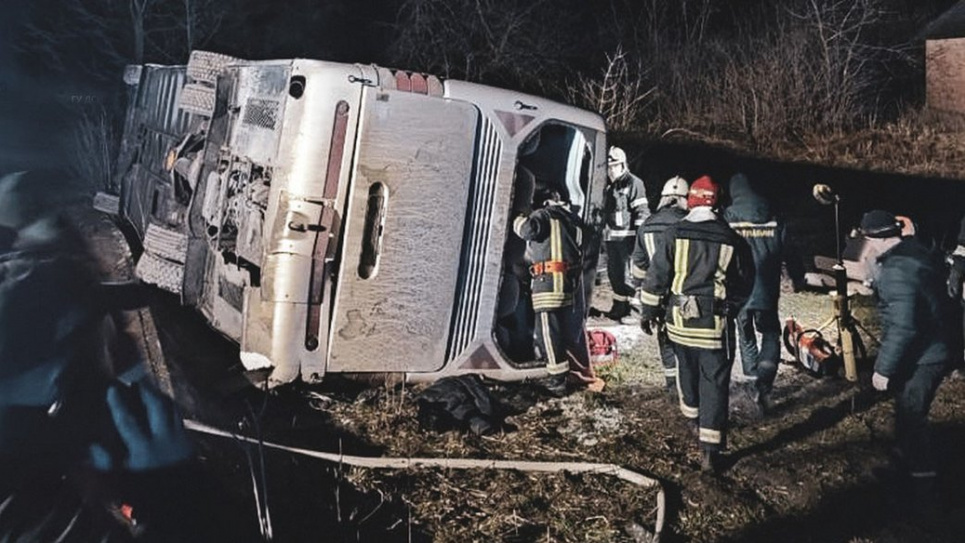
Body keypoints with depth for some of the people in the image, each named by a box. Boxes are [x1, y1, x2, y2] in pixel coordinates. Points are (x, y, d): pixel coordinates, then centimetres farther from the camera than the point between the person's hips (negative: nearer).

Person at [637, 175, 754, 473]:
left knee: (687, 370, 23)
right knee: (714, 382, 2)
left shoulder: (674, 234, -5)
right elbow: (745, 283, 6)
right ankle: (710, 450, 0)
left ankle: (693, 416, 45)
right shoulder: (731, 240, -3)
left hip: (679, 318, 2)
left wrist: (649, 310, 6)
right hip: (713, 322, -1)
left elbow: (657, 275, -5)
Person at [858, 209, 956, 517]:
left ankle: (922, 492, 13)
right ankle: (905, 468, 41)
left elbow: (902, 327, -29)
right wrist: (875, 269, 6)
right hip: (934, 350, 10)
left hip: (921, 358, -10)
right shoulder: (915, 250, 4)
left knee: (910, 421, 2)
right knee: (907, 415, 24)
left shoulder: (896, 270, -26)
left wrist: (884, 368, -22)